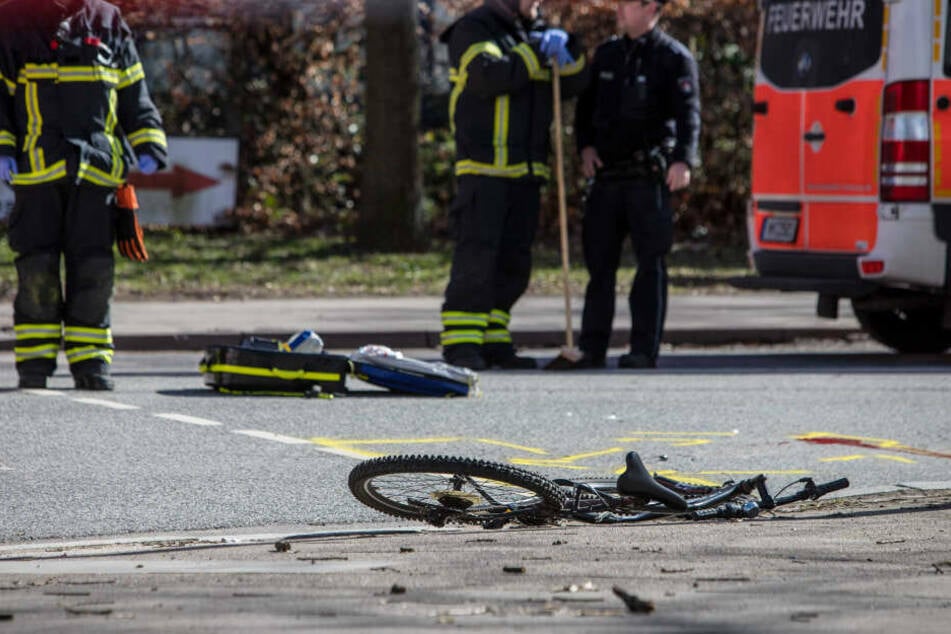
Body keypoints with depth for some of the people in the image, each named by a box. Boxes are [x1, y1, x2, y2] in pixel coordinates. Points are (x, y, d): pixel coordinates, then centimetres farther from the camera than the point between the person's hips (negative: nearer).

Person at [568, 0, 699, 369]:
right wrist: (585, 146, 5)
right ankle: (592, 348, 9)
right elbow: (586, 105, 22)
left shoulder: (674, 58, -2)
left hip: (650, 176, -5)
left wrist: (683, 160, -25)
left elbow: (688, 113, -11)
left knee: (650, 262, -3)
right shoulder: (607, 55, 15)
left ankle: (645, 349, -2)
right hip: (607, 174, 5)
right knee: (599, 261, 5)